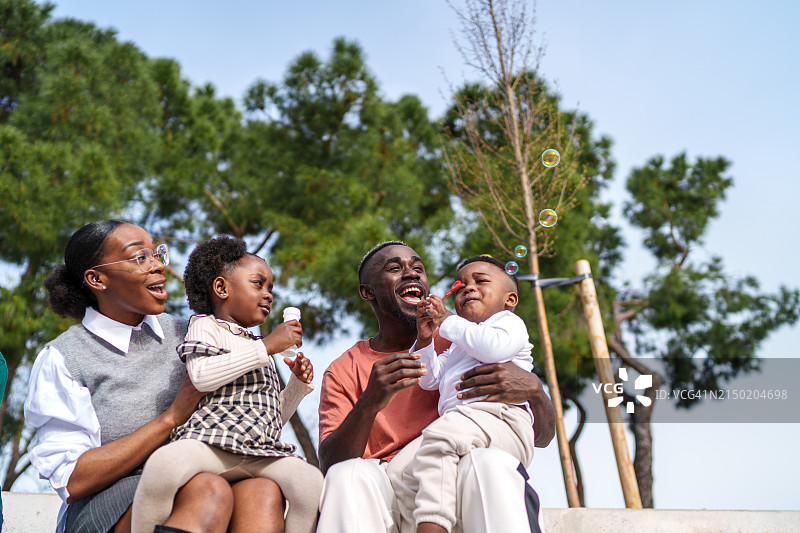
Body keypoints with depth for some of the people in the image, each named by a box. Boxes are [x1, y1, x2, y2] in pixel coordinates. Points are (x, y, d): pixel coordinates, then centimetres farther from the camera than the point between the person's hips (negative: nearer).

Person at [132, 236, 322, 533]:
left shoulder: (260, 350, 33)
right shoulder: (206, 325, 12)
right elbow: (201, 376, -11)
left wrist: (300, 385, 17)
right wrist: (267, 346, -7)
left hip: (262, 451, 6)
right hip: (212, 441, -5)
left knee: (311, 481, -24)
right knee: (165, 465, -37)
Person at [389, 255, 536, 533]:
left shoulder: (509, 322, 16)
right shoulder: (456, 347, 41)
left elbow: (494, 347, -9)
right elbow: (430, 379, 32)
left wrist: (447, 321, 1)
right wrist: (424, 340, 16)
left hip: (497, 416, -8)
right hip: (459, 421, 9)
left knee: (440, 435, -37)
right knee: (398, 474, -7)